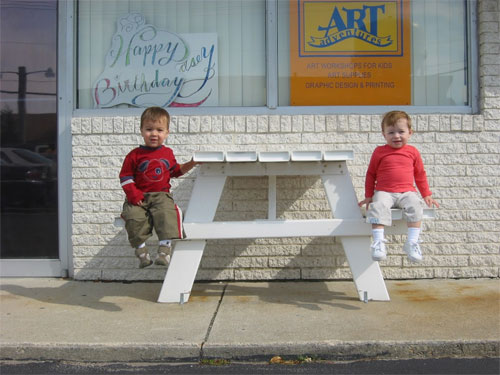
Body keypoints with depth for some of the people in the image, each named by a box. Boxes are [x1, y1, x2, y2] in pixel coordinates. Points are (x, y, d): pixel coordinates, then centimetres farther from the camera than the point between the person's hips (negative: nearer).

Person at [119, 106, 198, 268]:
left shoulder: (168, 153, 15)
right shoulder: (135, 155, 3)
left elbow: (175, 170, 29)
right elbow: (125, 176, 3)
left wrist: (191, 163, 18)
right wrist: (133, 193, -11)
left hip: (161, 195, 1)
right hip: (139, 197, -1)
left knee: (166, 213, -29)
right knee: (134, 216, -27)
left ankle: (165, 248, -27)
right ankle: (141, 249, -13)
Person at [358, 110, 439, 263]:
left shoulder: (413, 152, 11)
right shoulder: (379, 152, 7)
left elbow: (420, 175, 21)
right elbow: (371, 174, 15)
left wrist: (427, 195, 20)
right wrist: (368, 196, 13)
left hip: (407, 192, 1)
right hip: (384, 192, -1)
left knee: (415, 206, -30)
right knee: (378, 207, -32)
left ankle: (412, 242, -26)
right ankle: (378, 242, -33)